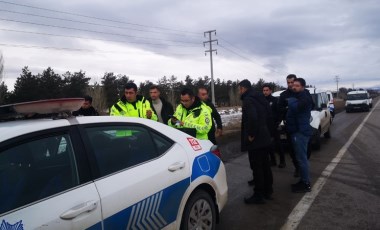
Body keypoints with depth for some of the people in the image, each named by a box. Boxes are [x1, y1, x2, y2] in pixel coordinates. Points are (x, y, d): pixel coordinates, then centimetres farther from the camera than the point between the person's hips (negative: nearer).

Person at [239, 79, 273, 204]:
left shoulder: (248, 100, -15)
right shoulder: (260, 98, 13)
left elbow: (252, 118, -29)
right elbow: (269, 115, 17)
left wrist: (251, 135, -19)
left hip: (255, 140, -9)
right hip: (265, 138, 9)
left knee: (257, 167, -2)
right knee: (265, 165, 17)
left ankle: (258, 195, 7)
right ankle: (267, 191, 28)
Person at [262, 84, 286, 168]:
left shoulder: (275, 100, -3)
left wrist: (278, 122, -15)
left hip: (274, 125, -4)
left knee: (278, 143, 1)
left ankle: (282, 161, 11)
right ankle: (273, 160, 20)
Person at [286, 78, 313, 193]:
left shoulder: (305, 98, -14)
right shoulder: (295, 96, 17)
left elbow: (296, 107, -32)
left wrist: (290, 100, -16)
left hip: (301, 131, -10)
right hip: (296, 131, 10)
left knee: (302, 158, -6)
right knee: (301, 157, 15)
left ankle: (306, 184, 2)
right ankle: (303, 181, 25)